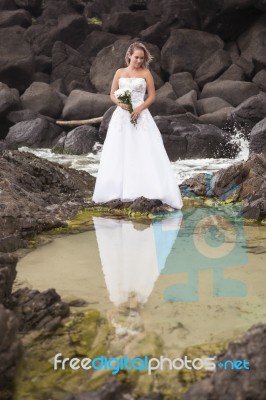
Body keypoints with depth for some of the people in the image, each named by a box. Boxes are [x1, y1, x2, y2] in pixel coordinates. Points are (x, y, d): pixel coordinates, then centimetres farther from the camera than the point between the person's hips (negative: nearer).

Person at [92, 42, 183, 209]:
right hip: (122, 116, 3)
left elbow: (152, 96, 3)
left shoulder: (146, 73, 4)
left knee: (145, 152, -10)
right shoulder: (120, 72, 10)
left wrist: (140, 108, -12)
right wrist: (120, 103, -9)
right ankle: (119, 191, 5)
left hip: (140, 115, -2)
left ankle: (149, 189, -11)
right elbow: (112, 94, 13)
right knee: (119, 154, 1)